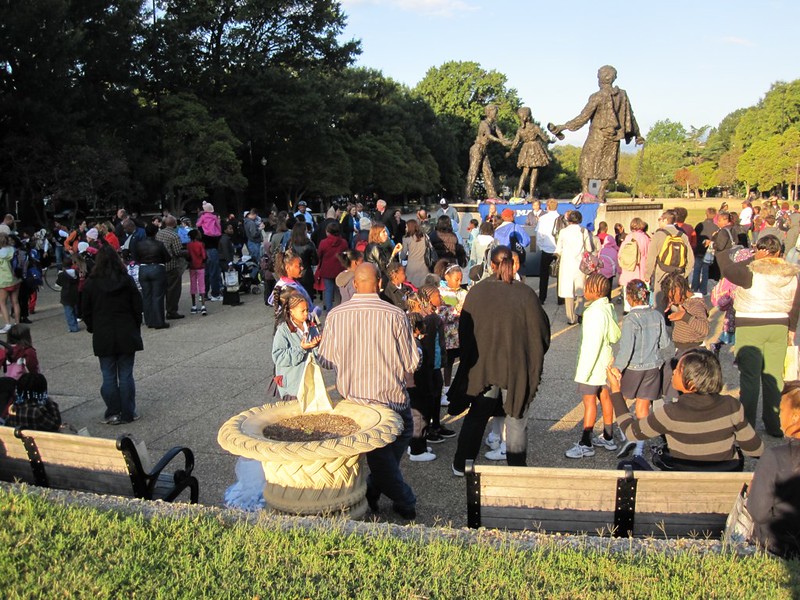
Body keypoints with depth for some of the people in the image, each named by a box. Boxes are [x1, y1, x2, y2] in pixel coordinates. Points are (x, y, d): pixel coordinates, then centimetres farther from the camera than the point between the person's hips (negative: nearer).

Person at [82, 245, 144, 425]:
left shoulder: (91, 283, -5)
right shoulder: (127, 280, -4)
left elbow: (86, 310, 1)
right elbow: (137, 307, 0)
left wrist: (92, 328, 15)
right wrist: (135, 329, 11)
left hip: (103, 337, 0)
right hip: (127, 334, 1)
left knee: (109, 376, 7)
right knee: (126, 375, 6)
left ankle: (113, 414, 10)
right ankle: (128, 414, 10)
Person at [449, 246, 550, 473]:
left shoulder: (477, 291, -6)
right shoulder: (525, 293, -11)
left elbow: (465, 330, 0)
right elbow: (540, 330, -6)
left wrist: (469, 360, 13)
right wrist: (534, 361, 10)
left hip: (482, 366, 2)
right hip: (517, 368, -2)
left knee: (476, 417, 17)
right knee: (516, 420, 11)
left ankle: (461, 465, 25)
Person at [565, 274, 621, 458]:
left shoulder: (595, 313, -25)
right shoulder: (609, 308, 4)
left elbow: (592, 345, -25)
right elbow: (615, 336, 9)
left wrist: (583, 373, -21)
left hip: (593, 365, -9)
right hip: (605, 363, 9)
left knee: (589, 401, -2)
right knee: (604, 397, 17)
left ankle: (585, 444, 5)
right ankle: (608, 438, 30)